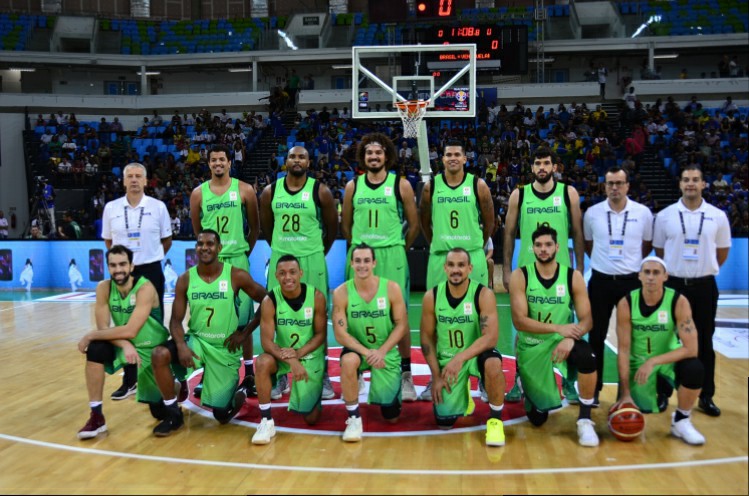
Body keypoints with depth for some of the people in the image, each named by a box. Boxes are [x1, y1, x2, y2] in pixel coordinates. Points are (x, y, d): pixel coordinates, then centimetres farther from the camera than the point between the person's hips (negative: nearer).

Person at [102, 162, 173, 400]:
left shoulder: (158, 207, -3)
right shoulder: (111, 208, 3)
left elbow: (166, 241, 6)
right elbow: (108, 241, 13)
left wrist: (150, 256, 6)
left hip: (151, 271, -2)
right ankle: (129, 380, 17)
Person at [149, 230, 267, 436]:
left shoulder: (236, 276, -11)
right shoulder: (185, 279, -5)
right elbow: (176, 320, -4)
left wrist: (245, 333, -8)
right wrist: (181, 346, -23)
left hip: (226, 348, -2)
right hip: (196, 341, 2)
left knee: (222, 414, -1)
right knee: (159, 355, -27)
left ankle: (239, 393, 37)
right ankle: (173, 414, -7)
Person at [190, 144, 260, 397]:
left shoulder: (244, 190, -1)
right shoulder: (198, 193, 4)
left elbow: (255, 226, 5)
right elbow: (197, 229, 13)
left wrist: (244, 250, 9)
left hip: (237, 260, -2)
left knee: (242, 319, 2)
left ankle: (249, 374, 11)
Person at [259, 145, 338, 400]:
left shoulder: (320, 191, -5)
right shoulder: (270, 191, 2)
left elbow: (332, 227, 5)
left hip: (311, 261, -2)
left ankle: (322, 376, 14)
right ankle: (281, 376, 19)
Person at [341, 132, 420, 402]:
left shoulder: (401, 185, 2)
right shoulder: (353, 186, 9)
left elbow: (414, 223, 6)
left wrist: (399, 248, 7)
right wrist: (359, 246, 12)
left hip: (392, 256, -2)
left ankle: (405, 375, 8)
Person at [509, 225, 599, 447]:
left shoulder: (573, 277, -7)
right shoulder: (520, 276, -11)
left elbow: (587, 319, -9)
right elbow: (519, 321, -19)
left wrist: (570, 338, -30)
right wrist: (558, 328, -27)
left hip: (562, 342, 1)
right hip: (531, 347, 0)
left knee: (587, 356, -36)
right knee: (537, 418, 5)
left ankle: (585, 420, -14)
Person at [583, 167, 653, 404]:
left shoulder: (643, 213, -2)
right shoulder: (592, 213, -1)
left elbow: (648, 244, 13)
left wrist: (632, 262, 10)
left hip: (631, 282, 0)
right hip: (601, 281, 0)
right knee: (596, 336, 6)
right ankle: (593, 389, 17)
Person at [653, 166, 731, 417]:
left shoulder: (718, 216, 1)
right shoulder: (665, 216, -1)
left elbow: (722, 251, 11)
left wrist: (705, 270, 12)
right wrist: (676, 268, 10)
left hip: (705, 286, 1)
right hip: (674, 284, -1)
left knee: (704, 341, 8)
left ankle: (706, 396, 20)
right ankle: (663, 392, 17)